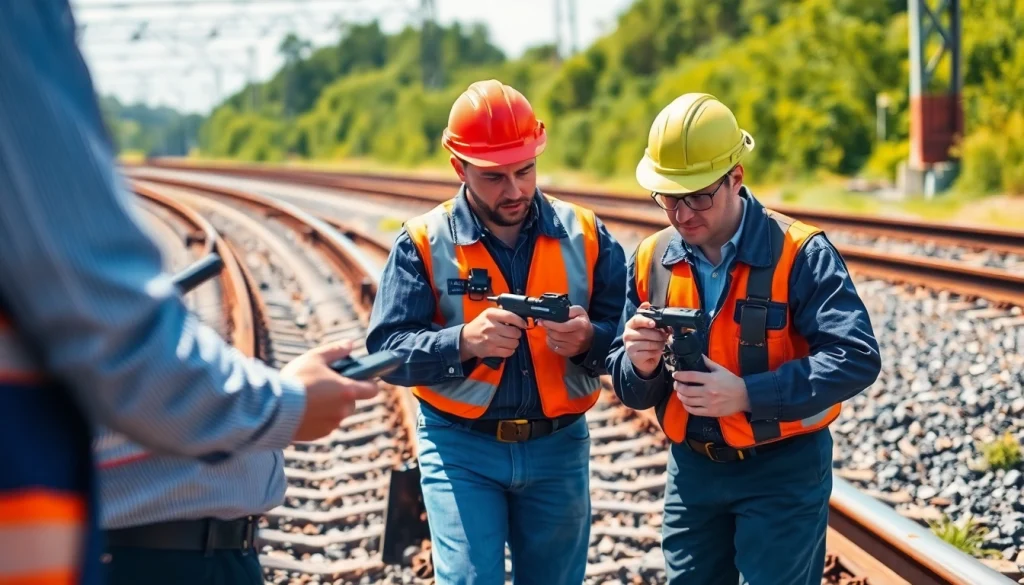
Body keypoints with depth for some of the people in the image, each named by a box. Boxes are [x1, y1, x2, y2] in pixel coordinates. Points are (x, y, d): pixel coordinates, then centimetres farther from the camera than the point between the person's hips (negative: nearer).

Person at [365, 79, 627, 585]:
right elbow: (386, 349, -10)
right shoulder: (424, 242, -4)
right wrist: (465, 342, -27)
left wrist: (588, 339, -22)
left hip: (558, 447, 3)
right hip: (461, 449, -2)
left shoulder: (584, 234, 2)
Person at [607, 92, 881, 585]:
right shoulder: (651, 260, 1)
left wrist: (747, 394, -29)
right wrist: (640, 366, -18)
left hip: (783, 472, -5)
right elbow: (631, 390, 7)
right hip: (692, 469, 5)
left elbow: (856, 358, -23)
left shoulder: (799, 254, -13)